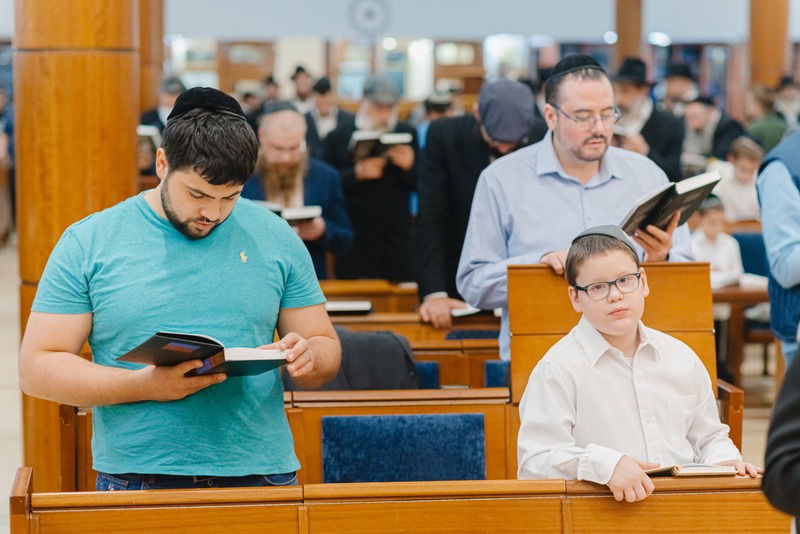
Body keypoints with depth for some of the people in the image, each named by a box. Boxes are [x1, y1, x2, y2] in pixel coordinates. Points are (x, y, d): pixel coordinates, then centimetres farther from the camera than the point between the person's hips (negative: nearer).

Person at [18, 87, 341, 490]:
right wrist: (145, 385, -14)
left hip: (259, 472, 4)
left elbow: (326, 349, 17)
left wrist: (306, 357, -8)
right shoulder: (88, 242, 3)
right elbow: (37, 369, 0)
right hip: (136, 479, -3)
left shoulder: (276, 239, 10)